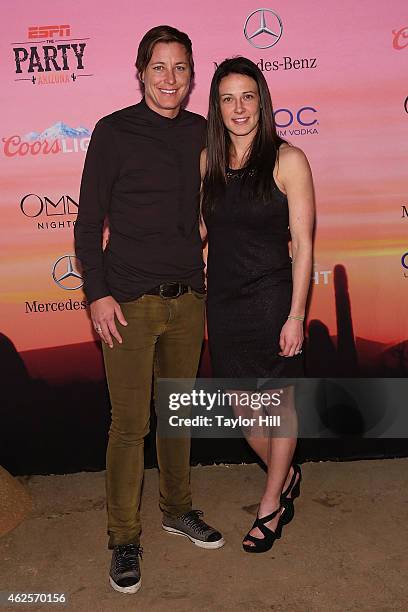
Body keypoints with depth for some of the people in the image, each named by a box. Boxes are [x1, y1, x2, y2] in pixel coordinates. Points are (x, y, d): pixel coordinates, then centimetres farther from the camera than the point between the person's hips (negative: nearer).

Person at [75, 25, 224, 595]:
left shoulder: (203, 134, 9)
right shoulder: (114, 131, -3)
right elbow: (89, 221, -3)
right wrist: (98, 293, -11)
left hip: (188, 298, 4)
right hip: (130, 301, -4)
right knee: (130, 423, 0)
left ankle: (178, 509, 35)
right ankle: (124, 538, 18)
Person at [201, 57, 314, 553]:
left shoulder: (287, 160, -8)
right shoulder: (206, 160, 5)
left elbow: (302, 243, -8)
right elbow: (195, 232, 11)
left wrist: (296, 315, -12)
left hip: (272, 300, -4)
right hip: (223, 302, 5)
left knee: (279, 404, 11)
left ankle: (270, 506, 31)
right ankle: (286, 477, 42)